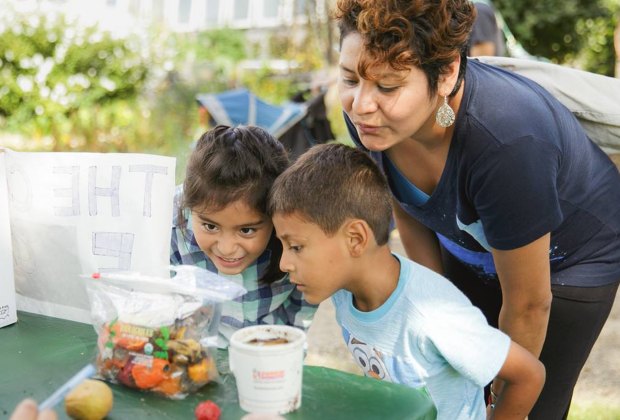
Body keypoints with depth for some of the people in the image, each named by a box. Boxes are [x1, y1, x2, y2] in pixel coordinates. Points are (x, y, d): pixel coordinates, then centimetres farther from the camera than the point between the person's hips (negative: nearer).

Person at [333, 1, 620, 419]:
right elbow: (409, 216, -3)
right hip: (467, 245, 5)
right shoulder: (367, 114, -24)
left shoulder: (505, 142, -41)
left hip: (569, 259, -4)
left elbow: (529, 305, -26)